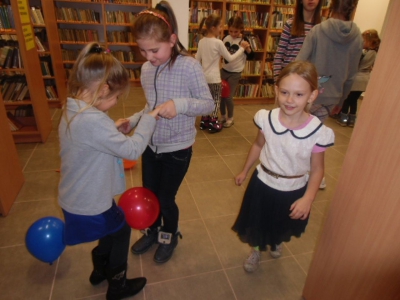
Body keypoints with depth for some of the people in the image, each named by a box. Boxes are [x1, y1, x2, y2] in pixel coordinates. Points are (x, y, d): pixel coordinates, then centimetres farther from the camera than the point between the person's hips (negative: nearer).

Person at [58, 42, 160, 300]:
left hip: (78, 200, 9)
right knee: (121, 230, 18)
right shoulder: (92, 120, -33)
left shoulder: (73, 112, -1)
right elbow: (132, 150, -28)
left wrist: (112, 129, 4)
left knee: (114, 228, 29)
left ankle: (100, 270, 53)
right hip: (89, 206, -8)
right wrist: (149, 118, -18)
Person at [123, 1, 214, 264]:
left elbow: (209, 104, -16)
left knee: (166, 199, 11)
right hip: (151, 145, 6)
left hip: (177, 149, -6)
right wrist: (132, 121, -5)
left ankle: (169, 237, 44)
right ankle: (152, 231, 51)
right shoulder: (146, 69, 0)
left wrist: (180, 104, -33)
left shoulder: (189, 66, -19)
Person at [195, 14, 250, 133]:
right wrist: (242, 48, 0)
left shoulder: (201, 41, 4)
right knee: (216, 101, 7)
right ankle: (213, 124, 13)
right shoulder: (218, 43, -14)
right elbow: (230, 58, -8)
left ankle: (204, 121, 25)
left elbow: (197, 60, 8)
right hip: (214, 78, -6)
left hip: (203, 77, 6)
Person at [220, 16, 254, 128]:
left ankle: (230, 118, 16)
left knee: (228, 96, -4)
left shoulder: (244, 40, -11)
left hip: (235, 73, -4)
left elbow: (251, 56, -7)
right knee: (221, 95, 8)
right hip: (223, 70, 5)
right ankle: (223, 116, 25)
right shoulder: (225, 38, 0)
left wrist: (248, 49, -24)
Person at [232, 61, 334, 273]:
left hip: (294, 190, 0)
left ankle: (276, 243, 65)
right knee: (257, 223, 20)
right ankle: (256, 251, 54)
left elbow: (317, 169, -12)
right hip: (263, 183, 0)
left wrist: (308, 198, -23)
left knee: (284, 227, 28)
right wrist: (245, 171, 9)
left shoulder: (318, 132, -24)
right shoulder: (266, 119, -20)